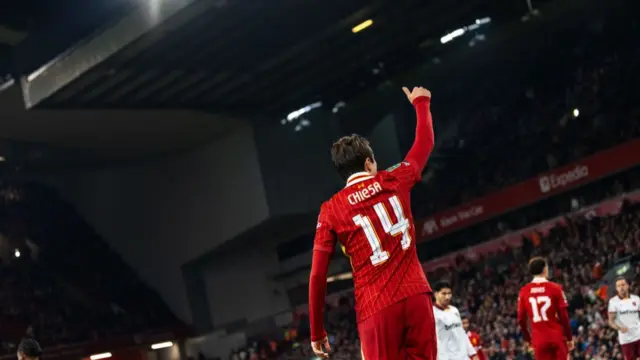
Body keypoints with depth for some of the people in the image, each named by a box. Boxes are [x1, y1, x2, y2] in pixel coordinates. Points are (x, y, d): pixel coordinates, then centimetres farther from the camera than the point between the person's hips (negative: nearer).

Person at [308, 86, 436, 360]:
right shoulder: (394, 181, 9)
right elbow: (424, 143, 28)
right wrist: (421, 103, 46)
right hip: (415, 295, 2)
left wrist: (317, 331, 9)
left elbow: (317, 276, 2)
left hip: (375, 309, -2)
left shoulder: (331, 210, 5)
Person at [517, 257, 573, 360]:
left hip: (539, 340, 2)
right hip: (557, 337, -2)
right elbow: (564, 315, -6)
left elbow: (521, 318, 5)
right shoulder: (555, 288, -5)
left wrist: (527, 339, 17)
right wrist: (569, 337, 4)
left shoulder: (524, 291, 2)